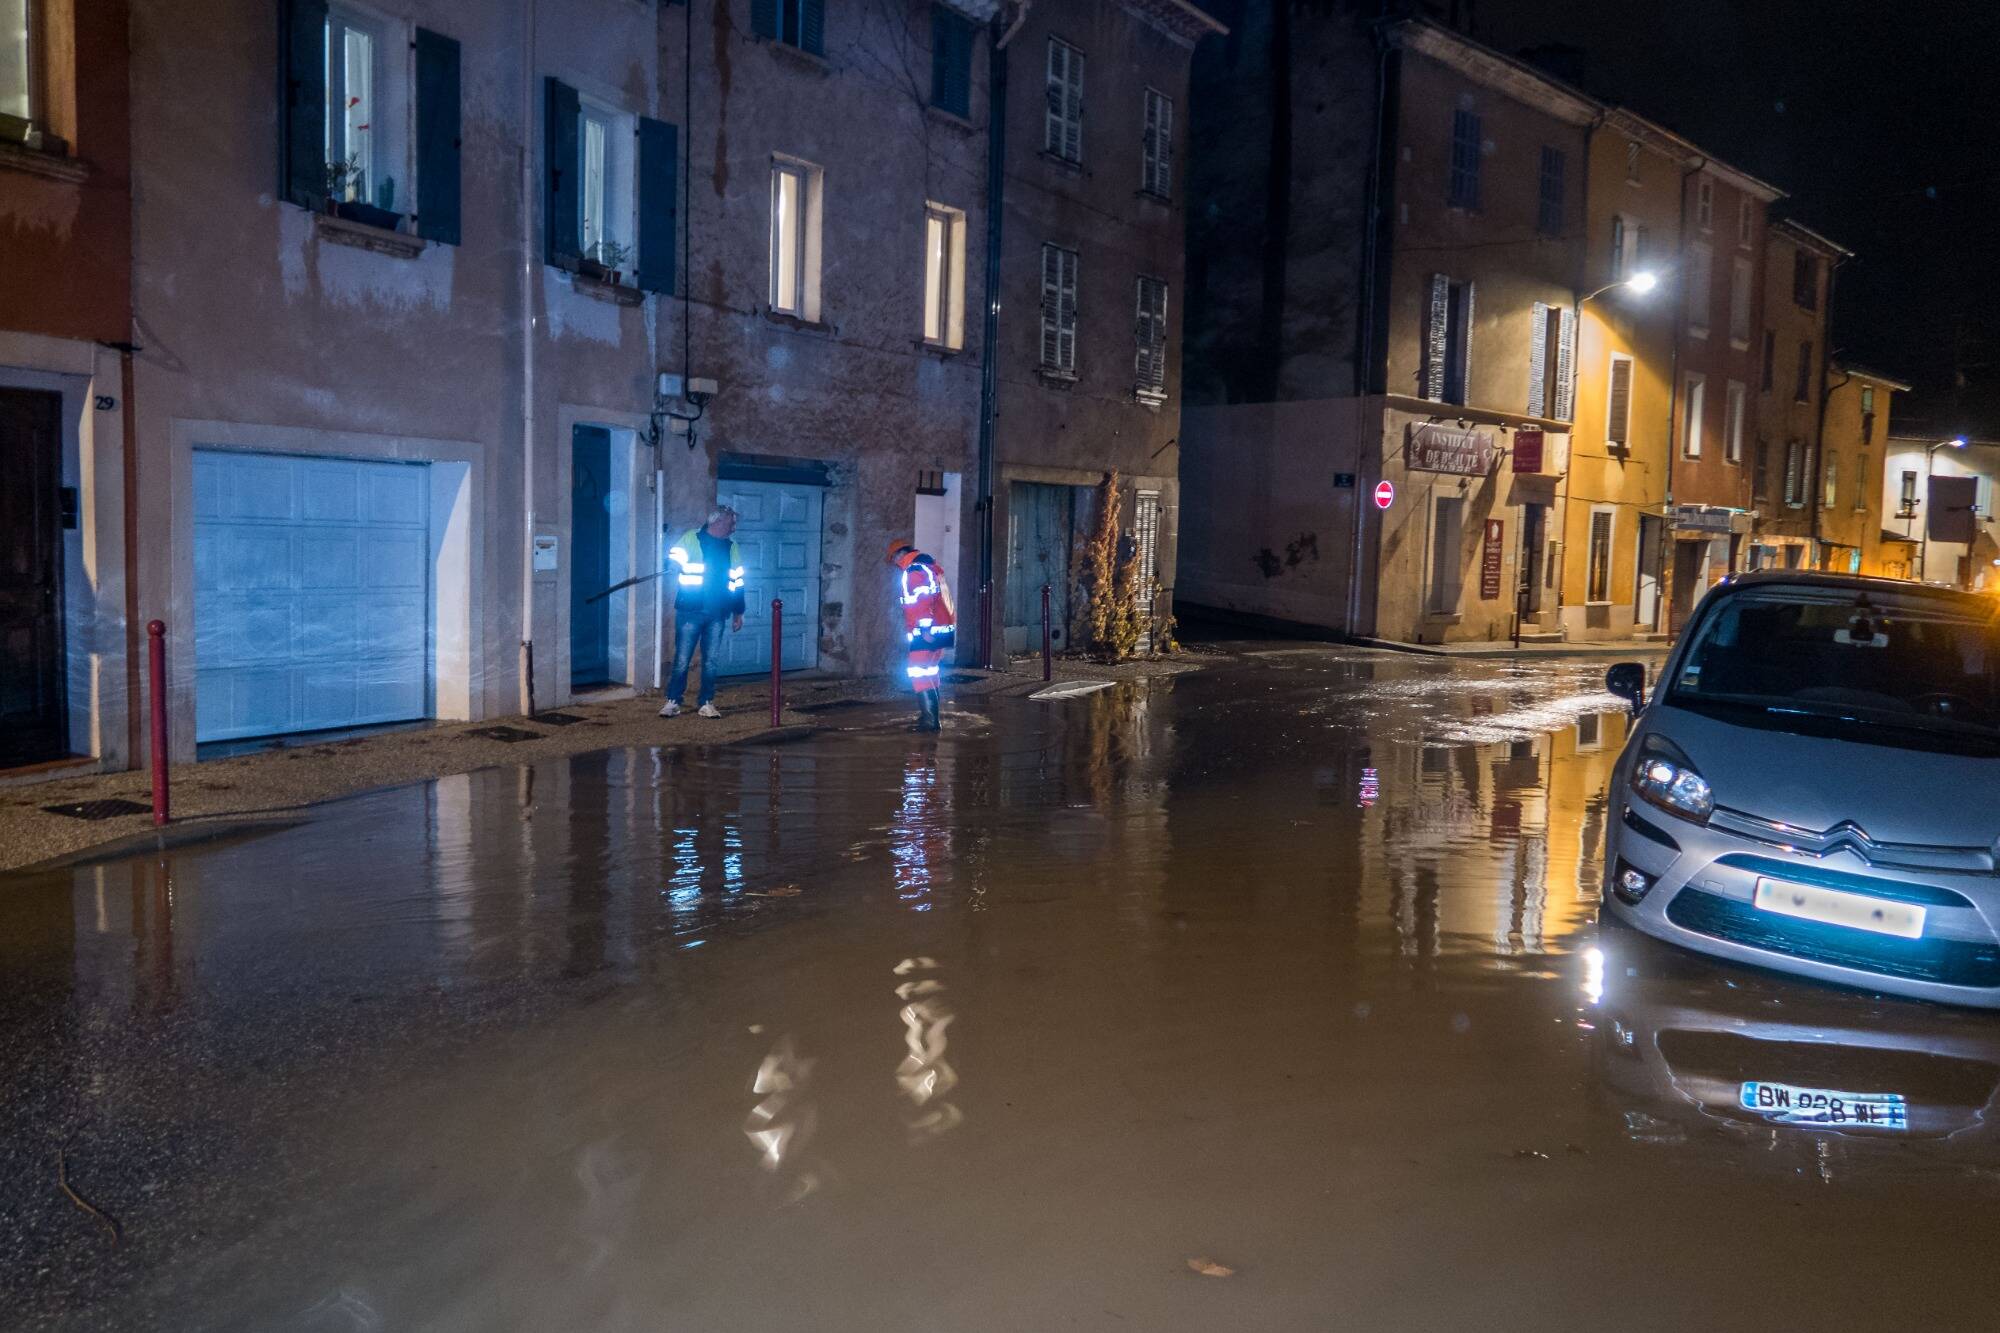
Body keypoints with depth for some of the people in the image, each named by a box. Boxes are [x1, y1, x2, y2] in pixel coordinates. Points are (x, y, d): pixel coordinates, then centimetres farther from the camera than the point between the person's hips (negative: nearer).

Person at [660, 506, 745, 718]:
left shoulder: (731, 547, 13)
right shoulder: (690, 538, 0)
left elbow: (737, 581, 17)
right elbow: (673, 560, -1)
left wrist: (738, 611, 16)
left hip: (717, 613, 4)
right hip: (690, 611, -4)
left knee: (710, 661, 7)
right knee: (682, 659, -2)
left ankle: (707, 703, 15)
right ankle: (673, 702, 8)